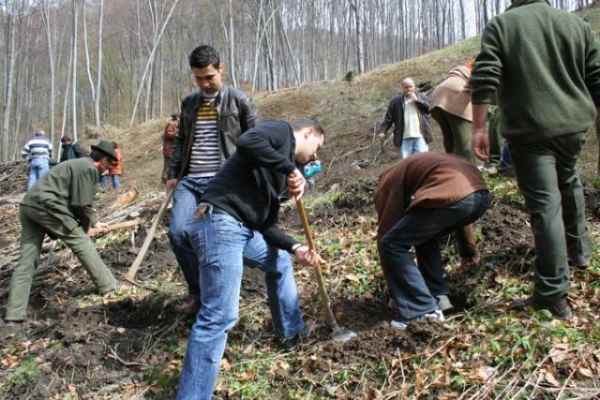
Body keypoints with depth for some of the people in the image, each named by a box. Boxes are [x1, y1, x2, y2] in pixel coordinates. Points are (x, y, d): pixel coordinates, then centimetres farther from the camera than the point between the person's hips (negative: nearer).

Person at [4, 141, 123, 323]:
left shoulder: (77, 164, 26)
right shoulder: (89, 169, -5)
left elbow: (80, 201, 35)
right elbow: (81, 204, -8)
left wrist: (92, 222, 41)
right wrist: (87, 224, 9)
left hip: (28, 205, 9)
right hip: (47, 206, -9)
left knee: (27, 260, 6)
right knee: (81, 243, 4)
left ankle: (15, 312, 5)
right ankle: (108, 285, 14)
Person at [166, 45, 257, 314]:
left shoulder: (238, 100, 3)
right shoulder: (189, 104, 17)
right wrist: (172, 174, 17)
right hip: (190, 181, 4)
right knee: (178, 231, -11)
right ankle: (197, 291, 7)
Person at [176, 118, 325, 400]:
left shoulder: (282, 174, 26)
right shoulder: (282, 131, 3)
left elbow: (267, 223, 21)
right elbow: (247, 142, -20)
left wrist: (295, 248, 8)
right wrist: (290, 169, -15)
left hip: (242, 229, 11)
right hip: (220, 222, -11)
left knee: (280, 261, 30)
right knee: (220, 316, -14)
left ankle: (292, 331, 46)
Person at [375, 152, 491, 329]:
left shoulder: (389, 182, 19)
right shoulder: (419, 166, 41)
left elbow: (387, 229, 15)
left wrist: (394, 289, 24)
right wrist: (469, 249, 56)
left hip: (452, 197, -9)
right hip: (481, 194, 9)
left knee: (392, 246, 4)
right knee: (424, 236, 31)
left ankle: (424, 312, 6)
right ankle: (438, 298, 28)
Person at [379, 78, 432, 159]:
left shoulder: (422, 97, 15)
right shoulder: (396, 101, 11)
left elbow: (430, 109, -1)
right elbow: (388, 118, 8)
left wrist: (417, 100, -5)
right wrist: (382, 131, -5)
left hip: (420, 136, 0)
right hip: (404, 138, 0)